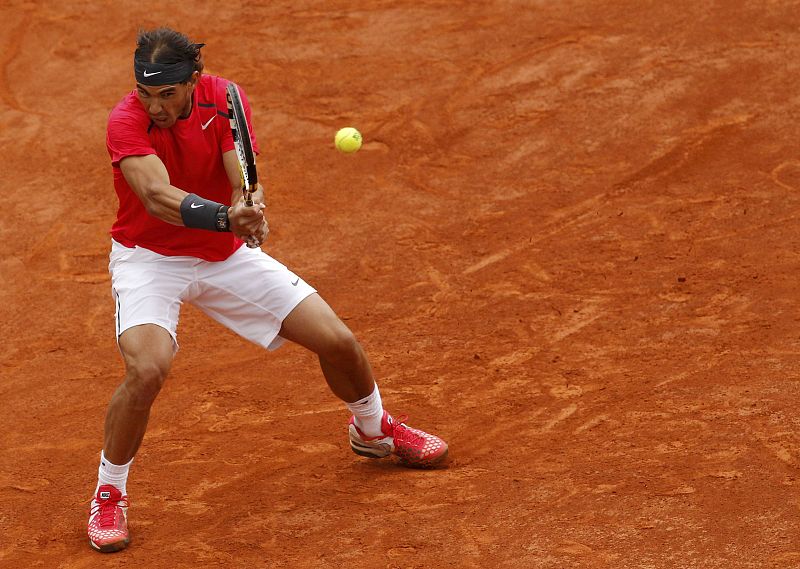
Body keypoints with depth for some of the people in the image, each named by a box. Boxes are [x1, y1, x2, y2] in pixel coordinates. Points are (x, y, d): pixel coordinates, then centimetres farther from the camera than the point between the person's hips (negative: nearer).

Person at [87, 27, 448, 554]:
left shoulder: (224, 100, -14)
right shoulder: (127, 122, -25)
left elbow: (245, 183, -24)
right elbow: (157, 195, -41)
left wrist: (251, 211, -48)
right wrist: (225, 217, -58)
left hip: (226, 254, 4)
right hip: (150, 257, -4)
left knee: (338, 342, 2)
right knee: (148, 368, -31)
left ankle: (374, 429, 35)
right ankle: (109, 495, -7)